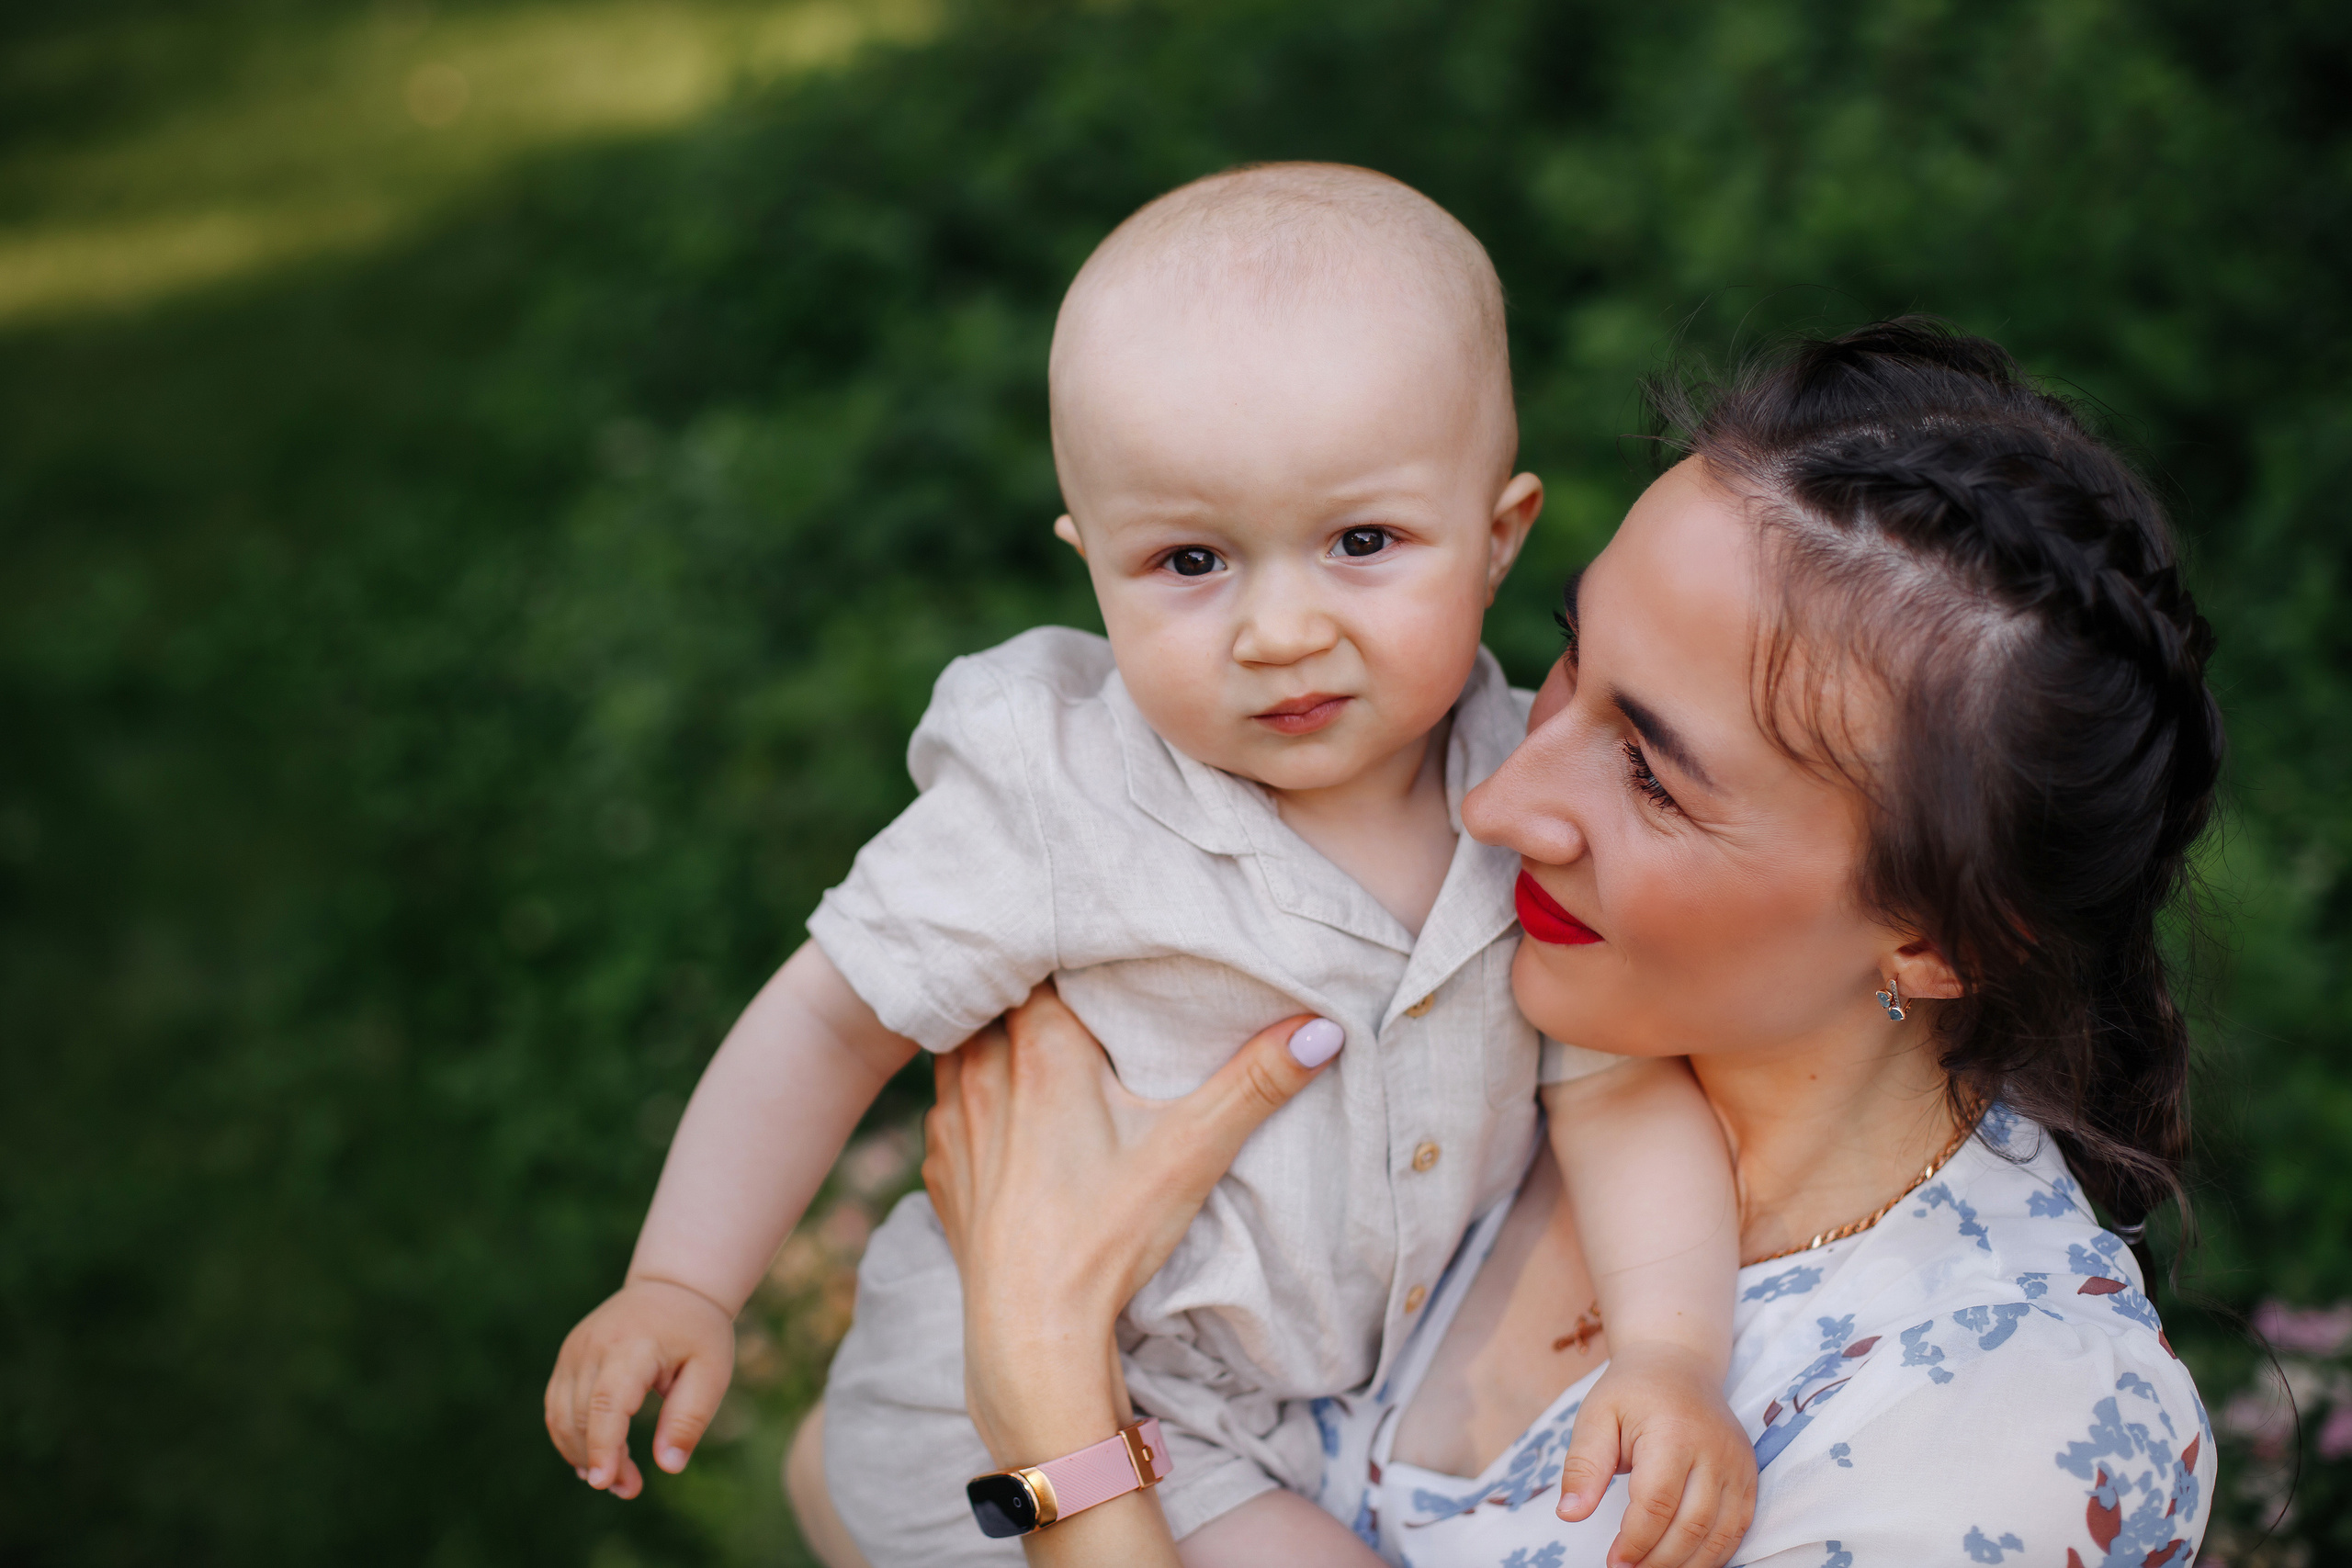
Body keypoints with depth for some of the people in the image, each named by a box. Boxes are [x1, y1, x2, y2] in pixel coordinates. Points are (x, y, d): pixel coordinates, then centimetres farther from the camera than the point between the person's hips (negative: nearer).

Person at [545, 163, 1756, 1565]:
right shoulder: (1055, 808, -21)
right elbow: (836, 1019, -10)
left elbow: (1625, 1084, -10)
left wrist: (1671, 1355, -25)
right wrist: (680, 1288, -13)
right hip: (1049, 1411, -5)